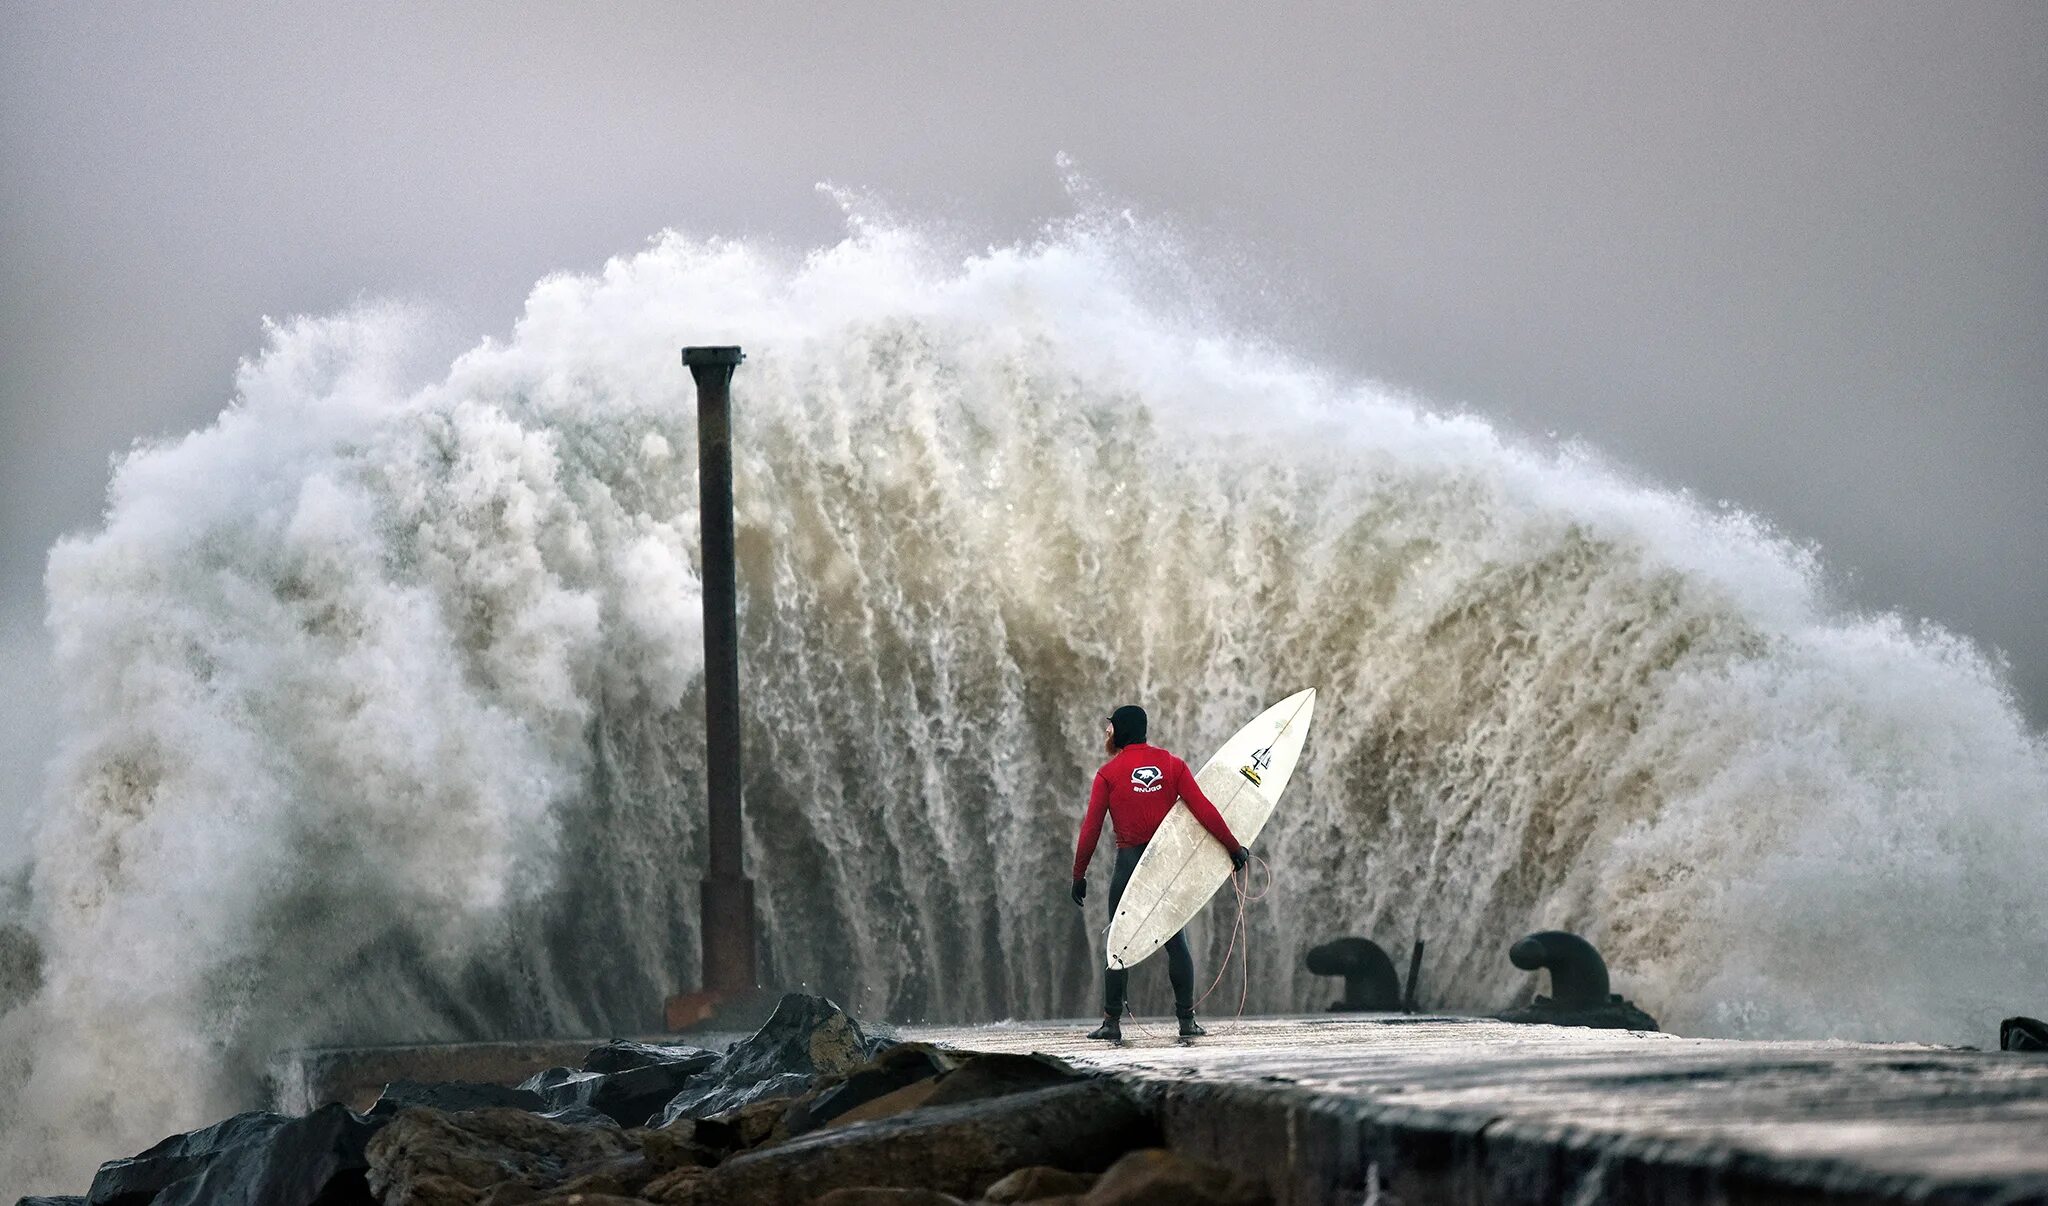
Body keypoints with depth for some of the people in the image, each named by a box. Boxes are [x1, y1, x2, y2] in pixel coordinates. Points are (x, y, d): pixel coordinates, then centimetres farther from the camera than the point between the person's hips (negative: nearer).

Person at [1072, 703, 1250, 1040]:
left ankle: (1112, 1022, 2)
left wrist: (1079, 875, 3)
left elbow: (1091, 830, -5)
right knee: (1176, 942, 7)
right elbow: (1204, 810, -6)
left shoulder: (1109, 773, -4)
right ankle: (1187, 1020, 4)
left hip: (1129, 862, -2)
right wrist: (1234, 848, 0)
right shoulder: (1172, 765, 2)